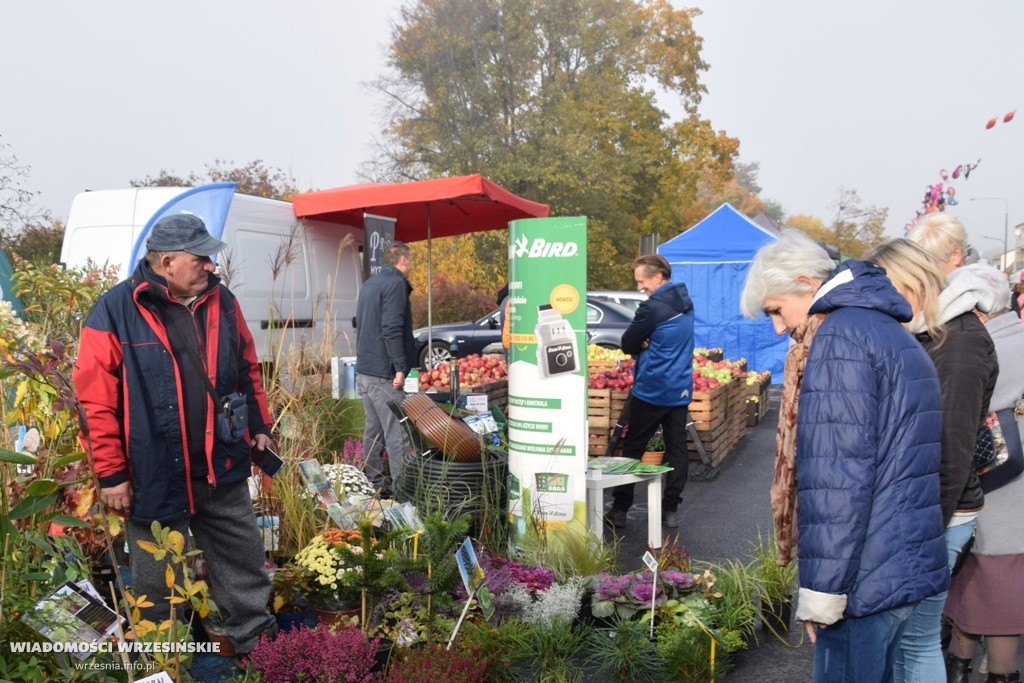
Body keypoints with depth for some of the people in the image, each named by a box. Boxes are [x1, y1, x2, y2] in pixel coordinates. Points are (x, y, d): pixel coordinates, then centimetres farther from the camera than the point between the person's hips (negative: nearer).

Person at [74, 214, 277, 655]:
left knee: (244, 561, 15)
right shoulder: (115, 313, -12)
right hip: (155, 478, -4)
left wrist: (260, 426, 12)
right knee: (157, 583, 13)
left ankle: (256, 641, 34)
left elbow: (247, 370, 15)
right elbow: (95, 402, -12)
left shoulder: (221, 302, 4)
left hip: (224, 470, 5)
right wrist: (111, 474, -12)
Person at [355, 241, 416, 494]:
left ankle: (374, 483, 20)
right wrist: (400, 367, -21)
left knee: (373, 430, 14)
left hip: (364, 369, 10)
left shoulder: (370, 284, 19)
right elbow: (392, 328, -20)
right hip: (383, 372, -9)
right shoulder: (395, 283, -10)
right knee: (397, 432, -8)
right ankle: (402, 487, -8)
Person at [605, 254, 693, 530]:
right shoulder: (685, 302, 9)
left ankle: (620, 509, 9)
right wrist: (646, 345, -1)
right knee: (677, 450, 9)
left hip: (651, 390, -7)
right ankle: (671, 509, 14)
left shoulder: (653, 307, -17)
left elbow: (627, 344, -9)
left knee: (632, 448, 3)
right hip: (680, 389, 7)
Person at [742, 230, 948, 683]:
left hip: (867, 577, -10)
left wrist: (821, 589, -18)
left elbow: (838, 474, -22)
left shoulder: (841, 336, -14)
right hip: (910, 566, 10)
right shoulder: (891, 332, 17)